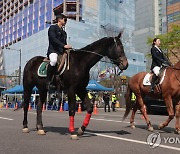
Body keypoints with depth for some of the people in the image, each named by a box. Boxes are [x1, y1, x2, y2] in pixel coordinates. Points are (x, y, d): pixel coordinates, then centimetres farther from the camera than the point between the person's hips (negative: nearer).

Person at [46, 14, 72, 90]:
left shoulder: (63, 31, 26)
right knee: (54, 60, -39)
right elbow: (53, 39, -12)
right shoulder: (52, 27, 4)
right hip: (53, 50, -8)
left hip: (62, 51, 8)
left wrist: (68, 48, 4)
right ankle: (49, 82, -29)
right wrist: (64, 45, -23)